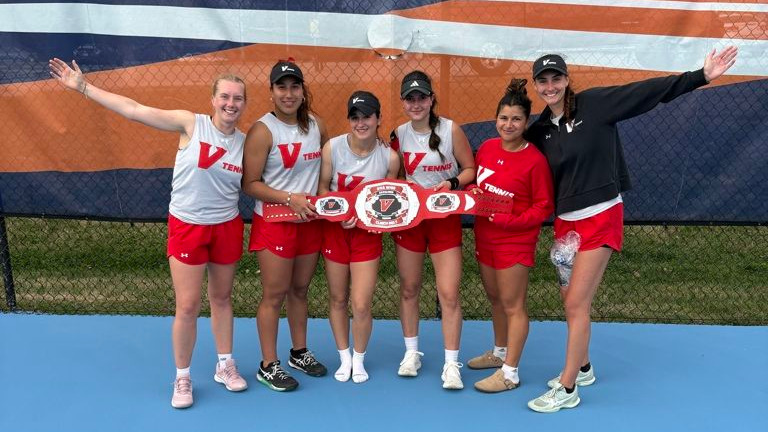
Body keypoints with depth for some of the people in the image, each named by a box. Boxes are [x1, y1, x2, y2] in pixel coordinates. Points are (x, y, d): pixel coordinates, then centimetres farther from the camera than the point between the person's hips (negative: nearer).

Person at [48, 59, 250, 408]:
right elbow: (134, 110, -12)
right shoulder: (191, 124, -12)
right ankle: (182, 378, 21)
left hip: (227, 228, 3)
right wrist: (83, 87, -13)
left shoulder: (245, 142, -2)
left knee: (221, 298, 16)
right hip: (187, 226, -2)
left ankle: (225, 366, 34)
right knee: (187, 307, 1)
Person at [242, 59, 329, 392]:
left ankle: (299, 353, 33)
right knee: (274, 295, 2)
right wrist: (289, 198, -23)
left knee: (300, 290, 17)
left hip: (310, 220, 5)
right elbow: (250, 183, -14)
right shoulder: (262, 130, -12)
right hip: (274, 222, -5)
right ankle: (268, 366, 16)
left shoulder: (316, 125, 5)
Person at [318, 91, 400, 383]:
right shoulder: (332, 147, -11)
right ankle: (344, 358, 33)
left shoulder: (389, 157, -10)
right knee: (338, 299, 11)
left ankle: (359, 360, 23)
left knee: (361, 304, -4)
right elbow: (322, 188, -1)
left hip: (367, 232, -1)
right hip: (335, 230, 1)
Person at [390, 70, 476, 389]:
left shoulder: (451, 130, -7)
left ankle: (451, 365, 7)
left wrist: (452, 183, -19)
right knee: (409, 288, 10)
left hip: (445, 217, -2)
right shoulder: (399, 134, 1)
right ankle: (411, 353, 28)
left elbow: (470, 169, -1)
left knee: (449, 294, -6)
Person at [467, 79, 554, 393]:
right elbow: (475, 181, 16)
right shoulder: (487, 148, 1)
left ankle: (510, 373, 13)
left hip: (515, 240, -7)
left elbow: (544, 207, -12)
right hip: (485, 235, 7)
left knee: (512, 305, 2)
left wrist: (510, 221, -22)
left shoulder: (535, 160, -17)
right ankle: (500, 352, 40)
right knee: (495, 298, 21)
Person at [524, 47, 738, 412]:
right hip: (564, 221, 6)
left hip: (600, 218, -5)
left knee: (576, 304, -5)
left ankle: (567, 390, 8)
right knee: (569, 298, 15)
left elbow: (651, 91, -11)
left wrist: (702, 76, -18)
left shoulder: (595, 104, -8)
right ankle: (582, 369, 37)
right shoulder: (540, 130, 5)